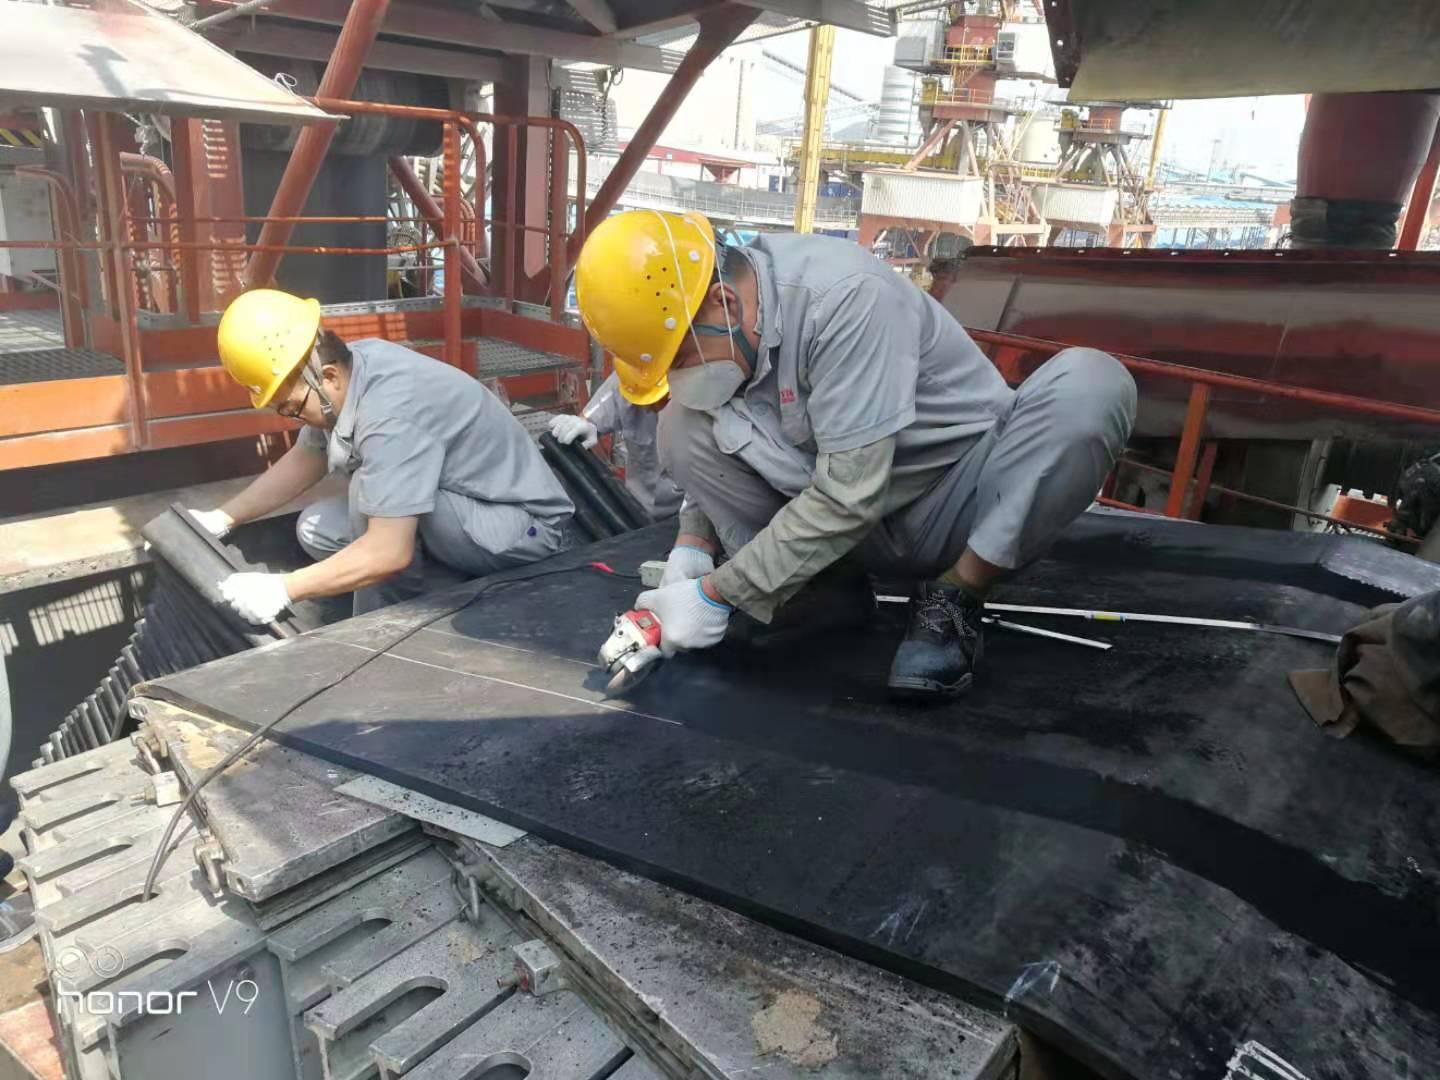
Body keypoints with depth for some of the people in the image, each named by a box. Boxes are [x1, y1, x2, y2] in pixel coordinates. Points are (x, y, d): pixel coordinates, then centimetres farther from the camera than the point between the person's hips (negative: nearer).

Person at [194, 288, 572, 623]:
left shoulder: (393, 411, -32)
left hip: (523, 524, -9)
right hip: (463, 503, 9)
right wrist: (223, 518, 7)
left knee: (370, 488, -28)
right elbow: (304, 460, 10)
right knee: (316, 529, 5)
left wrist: (282, 589, -29)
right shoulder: (350, 365, -6)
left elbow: (390, 553, -35)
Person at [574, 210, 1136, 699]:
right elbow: (710, 461, 4)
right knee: (684, 427, -16)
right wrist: (693, 546, -15)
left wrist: (716, 595, -27)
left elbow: (849, 494, -32)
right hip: (856, 528, 4)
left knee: (1092, 383, -32)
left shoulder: (845, 296, -30)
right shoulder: (717, 327, -8)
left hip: (955, 504, -4)